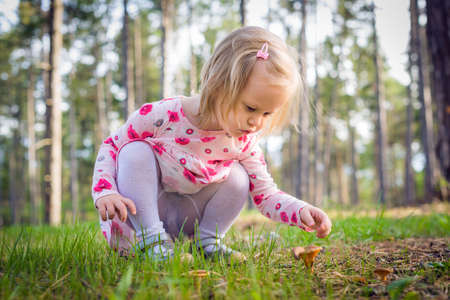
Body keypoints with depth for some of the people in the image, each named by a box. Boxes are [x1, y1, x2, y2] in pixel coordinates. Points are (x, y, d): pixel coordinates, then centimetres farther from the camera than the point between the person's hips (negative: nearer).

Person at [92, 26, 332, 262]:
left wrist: (302, 211, -25)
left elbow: (266, 195, -6)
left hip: (185, 223, 2)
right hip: (141, 215, -2)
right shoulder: (163, 115, -23)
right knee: (135, 151, -27)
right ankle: (153, 241, -25)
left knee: (238, 176, -17)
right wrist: (105, 193, -28)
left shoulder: (243, 142, -11)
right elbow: (111, 146, -11)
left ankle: (207, 240, -3)